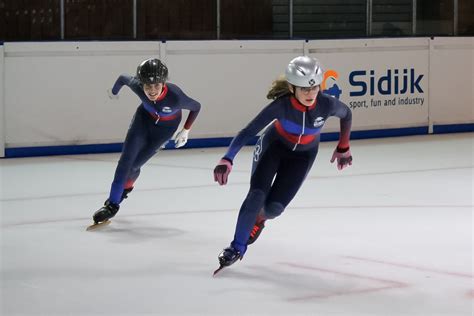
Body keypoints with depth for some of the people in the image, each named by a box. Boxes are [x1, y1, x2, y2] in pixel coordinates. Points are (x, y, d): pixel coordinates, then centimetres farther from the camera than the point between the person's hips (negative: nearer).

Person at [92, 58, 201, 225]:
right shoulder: (137, 86, -33)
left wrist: (185, 131, -12)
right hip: (145, 117, 2)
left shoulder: (175, 97, -40)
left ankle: (126, 187, 28)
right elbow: (123, 78, -9)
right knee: (126, 158, -10)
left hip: (166, 126, -2)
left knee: (134, 164, -4)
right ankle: (112, 204, 2)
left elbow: (196, 107, -20)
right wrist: (114, 92, 12)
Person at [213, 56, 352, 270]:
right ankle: (237, 247, -6)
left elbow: (346, 114, -6)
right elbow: (248, 131, -36)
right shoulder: (282, 105, -34)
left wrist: (343, 148, 4)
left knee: (274, 206, -8)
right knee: (257, 194, -21)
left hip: (303, 154, 1)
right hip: (274, 145, -1)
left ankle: (258, 220, 30)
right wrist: (227, 160, -49)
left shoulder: (327, 104, -30)